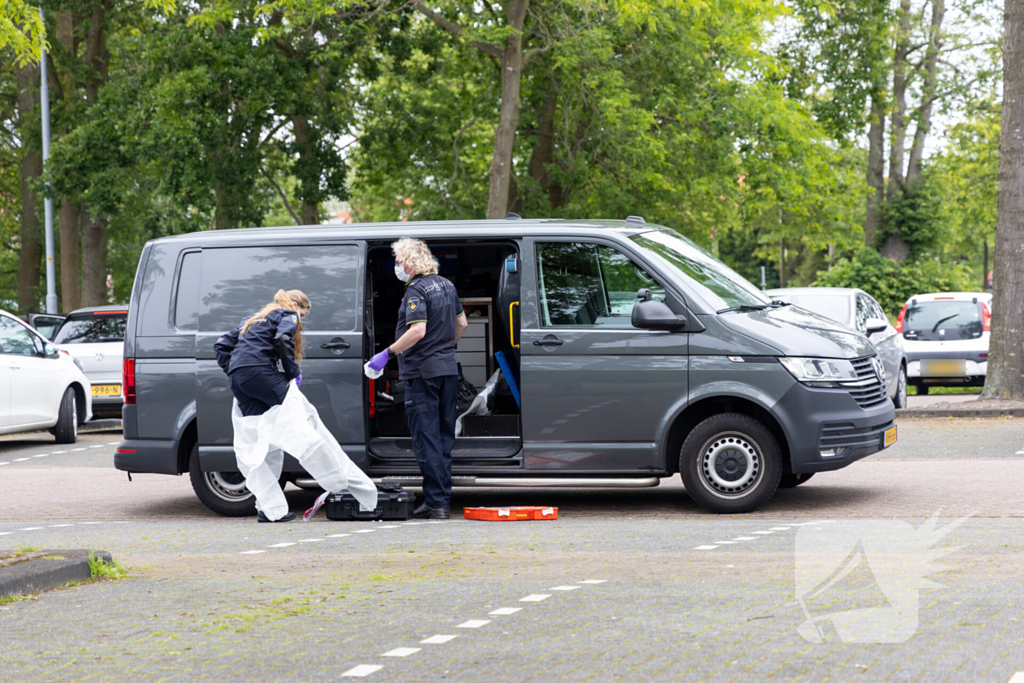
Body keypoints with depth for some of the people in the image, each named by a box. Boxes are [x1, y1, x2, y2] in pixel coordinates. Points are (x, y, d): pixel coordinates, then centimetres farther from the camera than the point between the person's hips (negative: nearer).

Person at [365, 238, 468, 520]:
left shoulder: (417, 290, -15)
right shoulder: (446, 285, 13)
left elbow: (418, 330, -26)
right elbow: (462, 323, 21)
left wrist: (387, 354, -21)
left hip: (423, 372, -8)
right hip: (447, 369, 8)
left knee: (426, 438, -5)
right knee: (443, 436, 13)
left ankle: (435, 502, -7)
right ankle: (444, 500, 15)